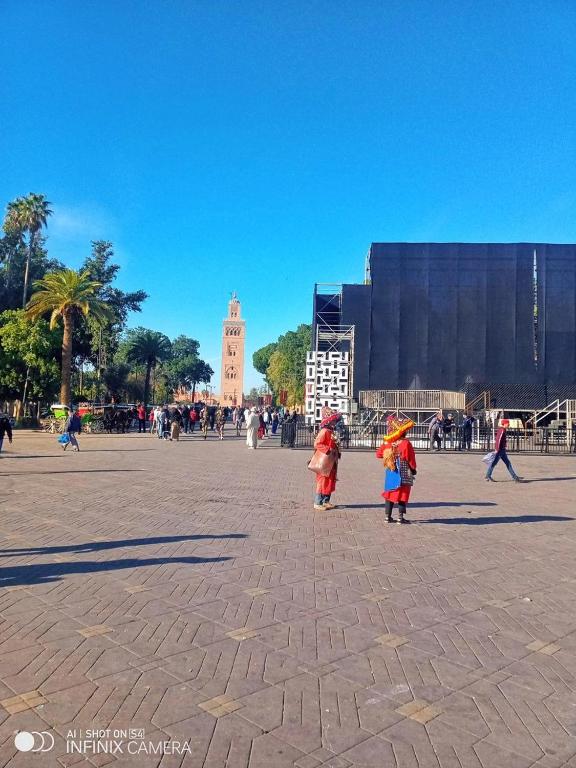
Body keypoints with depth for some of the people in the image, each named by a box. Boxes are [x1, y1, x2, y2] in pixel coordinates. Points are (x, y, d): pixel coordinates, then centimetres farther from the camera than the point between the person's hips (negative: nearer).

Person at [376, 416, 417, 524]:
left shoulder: (387, 443, 0)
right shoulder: (406, 443, -16)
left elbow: (378, 454, 7)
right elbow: (410, 459, -11)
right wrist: (413, 469, 5)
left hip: (390, 473, 5)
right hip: (403, 474, -5)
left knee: (389, 494, 13)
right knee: (402, 494, 3)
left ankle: (388, 516, 16)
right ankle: (401, 517, 3)